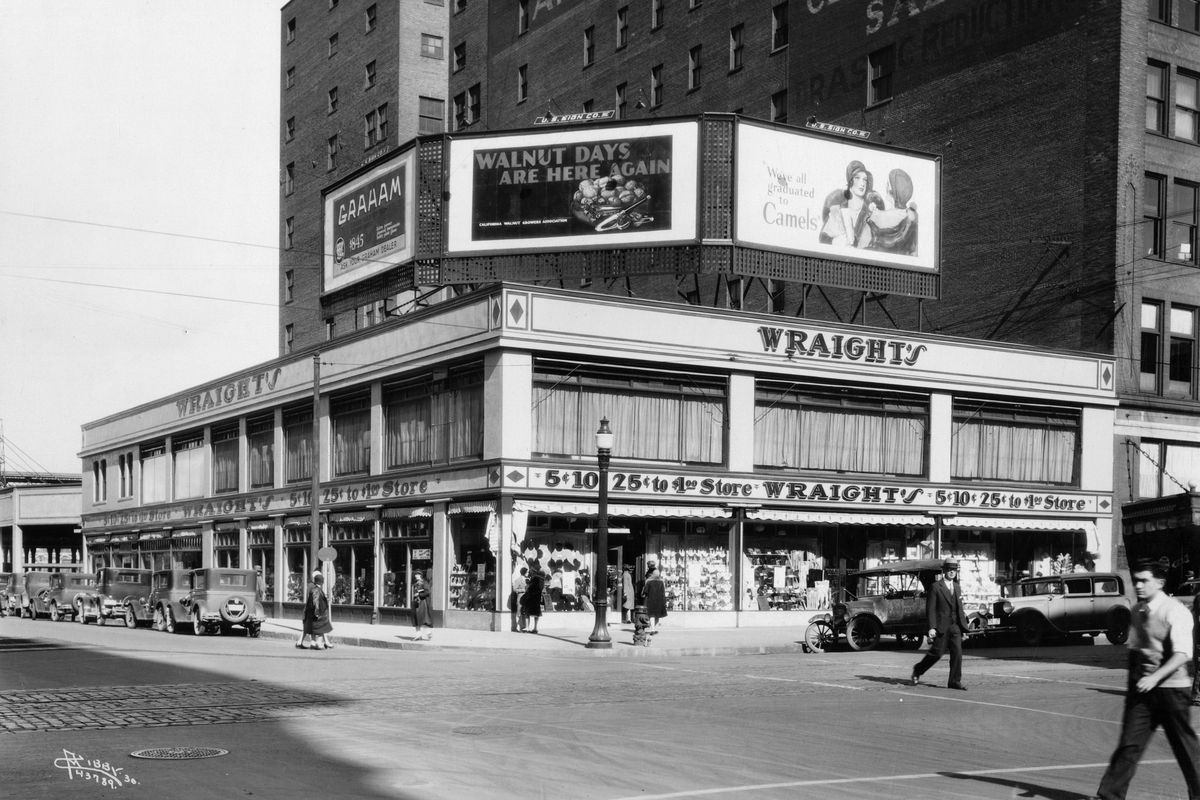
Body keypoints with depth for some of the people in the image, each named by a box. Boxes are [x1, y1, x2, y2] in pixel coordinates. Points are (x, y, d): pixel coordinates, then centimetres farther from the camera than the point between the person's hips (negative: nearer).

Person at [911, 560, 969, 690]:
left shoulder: (956, 586, 15)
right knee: (937, 653, -2)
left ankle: (955, 681, 2)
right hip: (941, 626, -5)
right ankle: (918, 671, 20)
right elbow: (930, 609, -8)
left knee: (957, 652, -3)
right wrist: (931, 627, -16)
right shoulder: (935, 587, -5)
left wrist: (963, 626, 14)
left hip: (955, 626, 5)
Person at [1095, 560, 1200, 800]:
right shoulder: (1138, 611, 8)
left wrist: (1155, 677, -30)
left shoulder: (1176, 611, -13)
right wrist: (1132, 683, 13)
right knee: (1129, 743, 1)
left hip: (1170, 687, -5)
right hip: (1141, 689, 5)